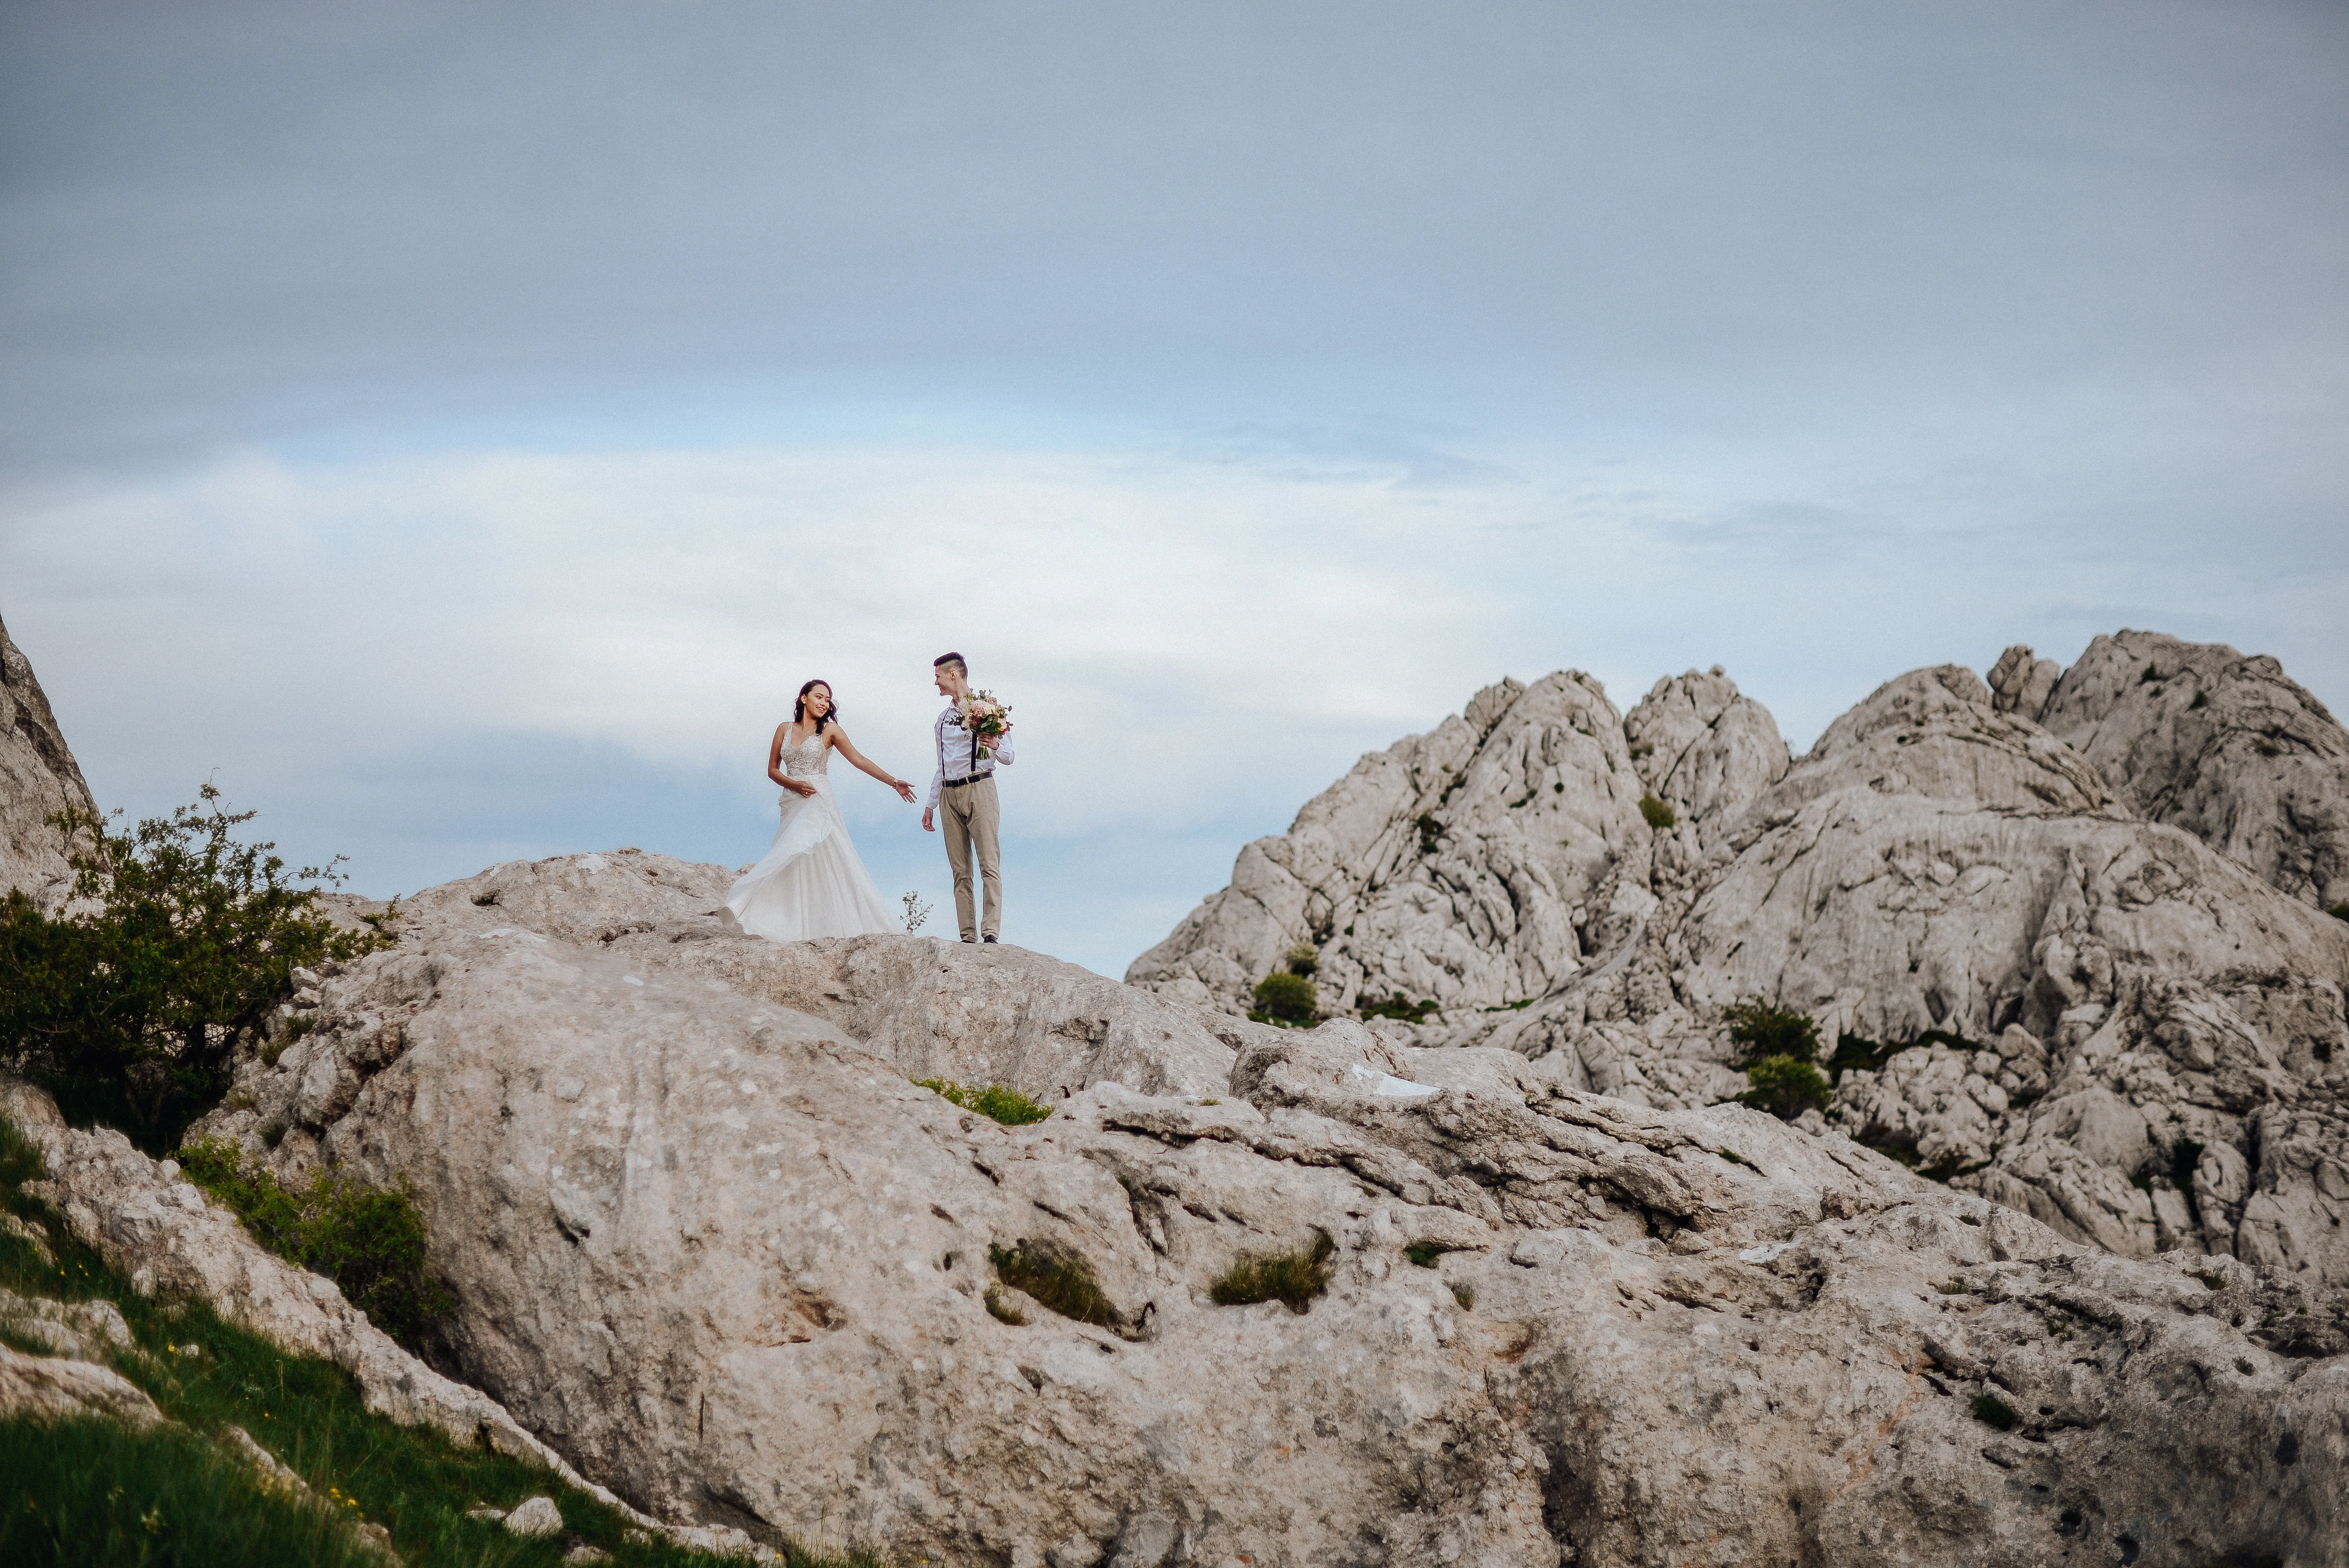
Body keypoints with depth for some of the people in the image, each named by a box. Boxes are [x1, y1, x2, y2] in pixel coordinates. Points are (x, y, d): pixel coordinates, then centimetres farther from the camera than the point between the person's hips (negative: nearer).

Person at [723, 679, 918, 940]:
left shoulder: (830, 730, 3)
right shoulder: (785, 730, 11)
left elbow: (859, 760, -1)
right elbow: (773, 770, 11)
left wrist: (893, 782, -7)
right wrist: (794, 784, -8)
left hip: (818, 803, -3)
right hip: (792, 803, 3)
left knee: (819, 861, -14)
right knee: (793, 867, -3)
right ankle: (799, 929, -4)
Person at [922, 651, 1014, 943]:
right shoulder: (943, 720, 22)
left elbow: (1008, 757, -2)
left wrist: (995, 746, -24)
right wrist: (931, 804, 23)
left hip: (978, 787, -6)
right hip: (949, 793, 6)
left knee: (989, 862, -13)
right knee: (961, 871, 1)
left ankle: (991, 932, -19)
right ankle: (968, 936, -2)